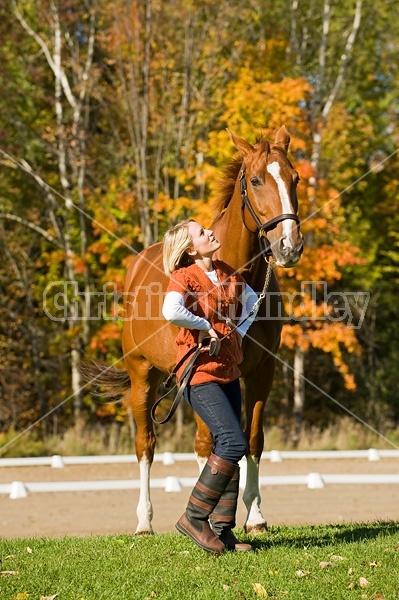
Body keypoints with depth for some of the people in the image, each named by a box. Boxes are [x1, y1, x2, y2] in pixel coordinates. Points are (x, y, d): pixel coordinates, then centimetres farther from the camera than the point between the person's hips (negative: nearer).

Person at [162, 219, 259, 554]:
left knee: (229, 451, 7)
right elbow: (171, 312, -33)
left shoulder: (228, 274, 9)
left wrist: (239, 332, 12)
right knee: (234, 442, -17)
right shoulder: (184, 277, -12)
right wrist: (206, 326, -20)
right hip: (200, 373, -8)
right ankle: (194, 518, -6)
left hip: (228, 372, 8)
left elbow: (252, 300, 28)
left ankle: (222, 531, 14)